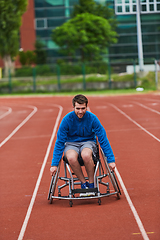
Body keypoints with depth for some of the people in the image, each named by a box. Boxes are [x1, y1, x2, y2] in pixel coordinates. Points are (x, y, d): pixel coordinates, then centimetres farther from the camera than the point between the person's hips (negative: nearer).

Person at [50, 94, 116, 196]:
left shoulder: (92, 118, -13)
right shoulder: (67, 119, -14)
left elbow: (103, 139, -8)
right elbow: (59, 142, -8)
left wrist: (111, 160, -11)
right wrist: (54, 164, -12)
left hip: (88, 142, 0)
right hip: (71, 144, 0)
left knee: (86, 155, -38)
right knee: (71, 157, -36)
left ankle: (91, 184, -17)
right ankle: (84, 183, -15)